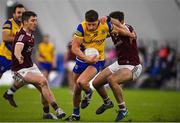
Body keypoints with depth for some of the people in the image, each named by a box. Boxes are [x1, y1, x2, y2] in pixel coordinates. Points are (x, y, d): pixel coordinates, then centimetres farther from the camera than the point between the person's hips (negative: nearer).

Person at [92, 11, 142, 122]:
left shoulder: (128, 29, -23)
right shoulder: (112, 31, -2)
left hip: (133, 67, -8)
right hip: (119, 64, 8)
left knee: (112, 79, -33)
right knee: (96, 83, 7)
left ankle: (123, 109, -16)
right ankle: (107, 102, 36)